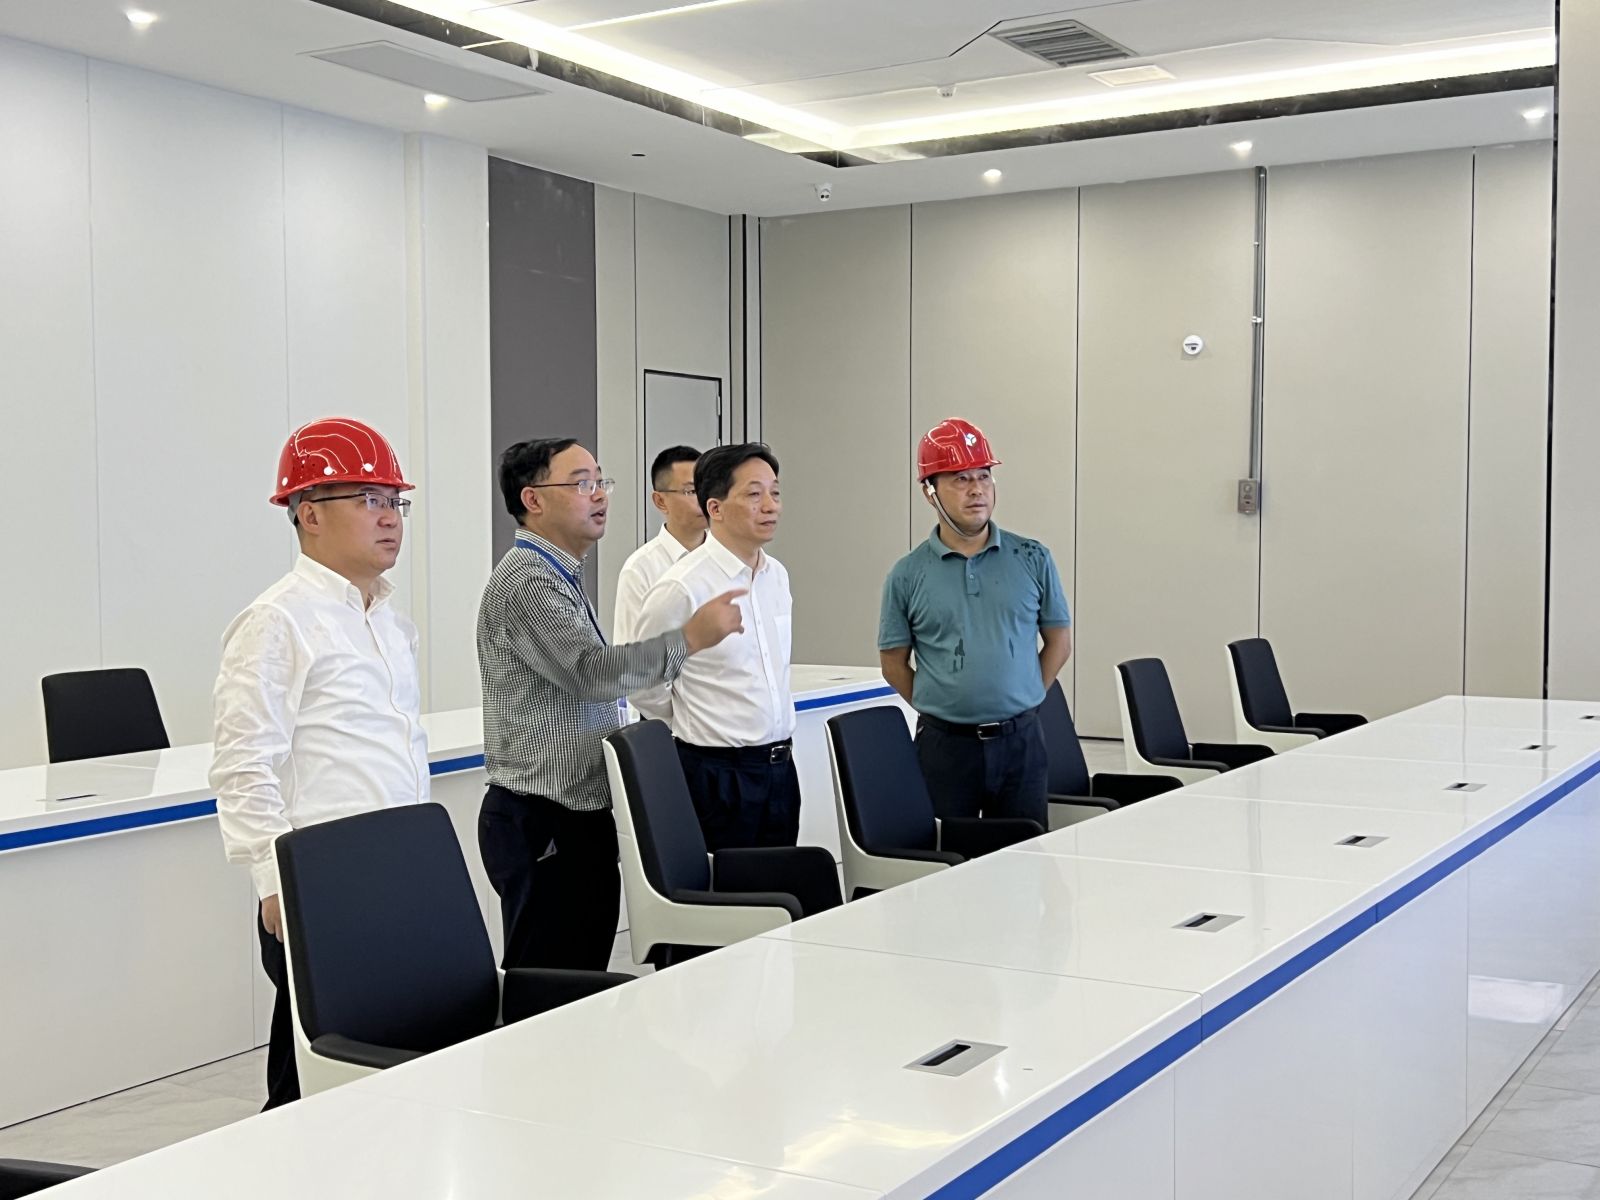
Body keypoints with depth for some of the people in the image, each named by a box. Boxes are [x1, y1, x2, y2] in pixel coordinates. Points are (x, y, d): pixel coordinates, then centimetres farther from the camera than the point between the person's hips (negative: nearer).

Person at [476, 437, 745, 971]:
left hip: (580, 813, 10)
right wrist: (688, 639, -29)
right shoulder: (526, 580, -14)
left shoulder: (560, 577, 19)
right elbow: (591, 671, -27)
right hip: (543, 822, -10)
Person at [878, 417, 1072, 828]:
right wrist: (940, 710, 4)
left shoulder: (1032, 560, 2)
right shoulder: (907, 575, 0)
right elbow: (894, 663, 7)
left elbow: (1059, 640, 10)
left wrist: (1019, 701, 6)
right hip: (945, 746, -1)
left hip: (1020, 742, 1)